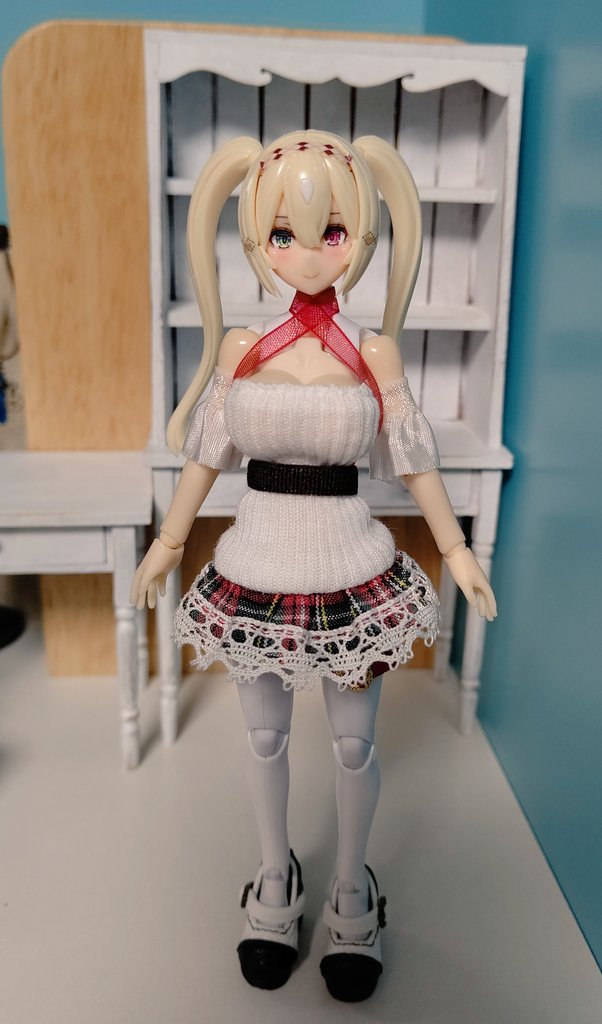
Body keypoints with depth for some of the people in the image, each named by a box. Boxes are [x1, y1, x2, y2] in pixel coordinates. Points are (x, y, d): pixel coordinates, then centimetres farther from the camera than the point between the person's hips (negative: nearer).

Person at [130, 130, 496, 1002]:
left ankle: (353, 891, 39)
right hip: (258, 567, 2)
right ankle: (276, 878, 43)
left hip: (350, 571, -1)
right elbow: (207, 454, 5)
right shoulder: (240, 347, -3)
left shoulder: (373, 352, -6)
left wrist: (457, 552, 2)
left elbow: (413, 459, 0)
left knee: (354, 743, 13)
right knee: (266, 736, 17)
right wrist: (167, 543, 10)